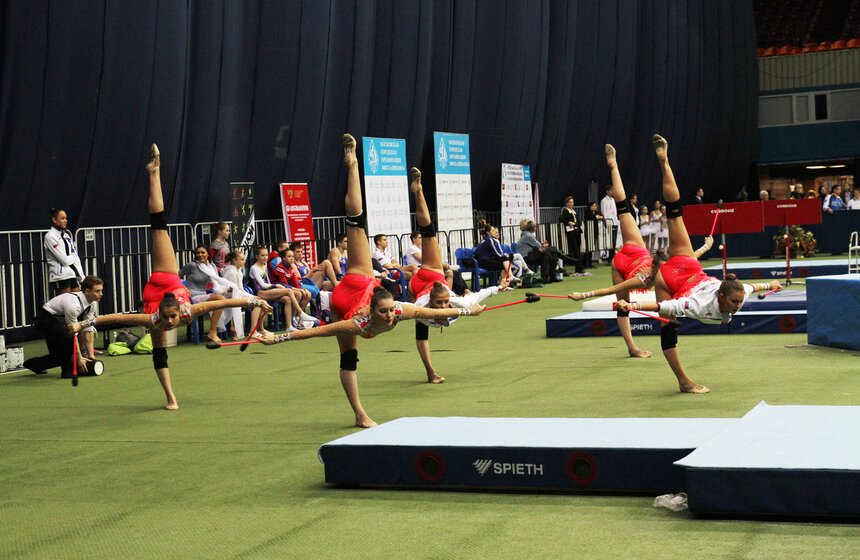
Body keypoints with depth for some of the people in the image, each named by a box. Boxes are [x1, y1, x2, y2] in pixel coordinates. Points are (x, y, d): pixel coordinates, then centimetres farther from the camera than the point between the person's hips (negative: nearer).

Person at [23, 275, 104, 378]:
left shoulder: (93, 304, -9)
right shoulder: (73, 304, -34)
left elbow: (88, 329, -5)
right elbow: (73, 333, -29)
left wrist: (91, 355, -8)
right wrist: (79, 358, -25)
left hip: (58, 321, 9)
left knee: (61, 355, 12)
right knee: (68, 337, -34)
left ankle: (33, 364, 36)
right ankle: (66, 370, -17)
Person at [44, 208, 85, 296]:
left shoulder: (67, 234, 15)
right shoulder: (50, 236, -9)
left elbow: (76, 257, 13)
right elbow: (64, 260, -14)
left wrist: (81, 276, 5)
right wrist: (73, 257, 6)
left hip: (73, 275, 7)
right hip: (60, 277, -7)